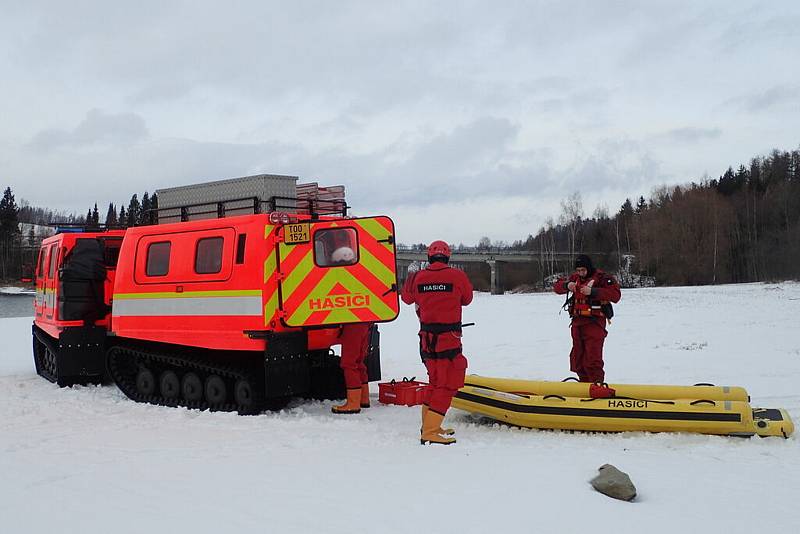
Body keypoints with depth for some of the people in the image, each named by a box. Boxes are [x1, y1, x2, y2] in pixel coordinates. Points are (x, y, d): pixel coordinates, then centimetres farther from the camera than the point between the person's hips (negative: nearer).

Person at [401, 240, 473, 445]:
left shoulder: (417, 277, 1)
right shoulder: (457, 276, -10)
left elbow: (407, 298, 19)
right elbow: (467, 299, 8)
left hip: (426, 337, 6)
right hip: (448, 337, -6)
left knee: (435, 380, 21)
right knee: (447, 384, -2)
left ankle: (429, 425, 28)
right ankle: (430, 432, -9)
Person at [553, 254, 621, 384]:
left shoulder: (601, 277, -6)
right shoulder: (575, 277, 15)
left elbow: (616, 295, -17)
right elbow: (557, 287, 14)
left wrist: (593, 291, -25)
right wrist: (567, 285, -9)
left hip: (594, 323, -7)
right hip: (577, 322, 7)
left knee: (593, 359, -14)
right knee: (577, 358, 13)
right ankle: (584, 383, 24)